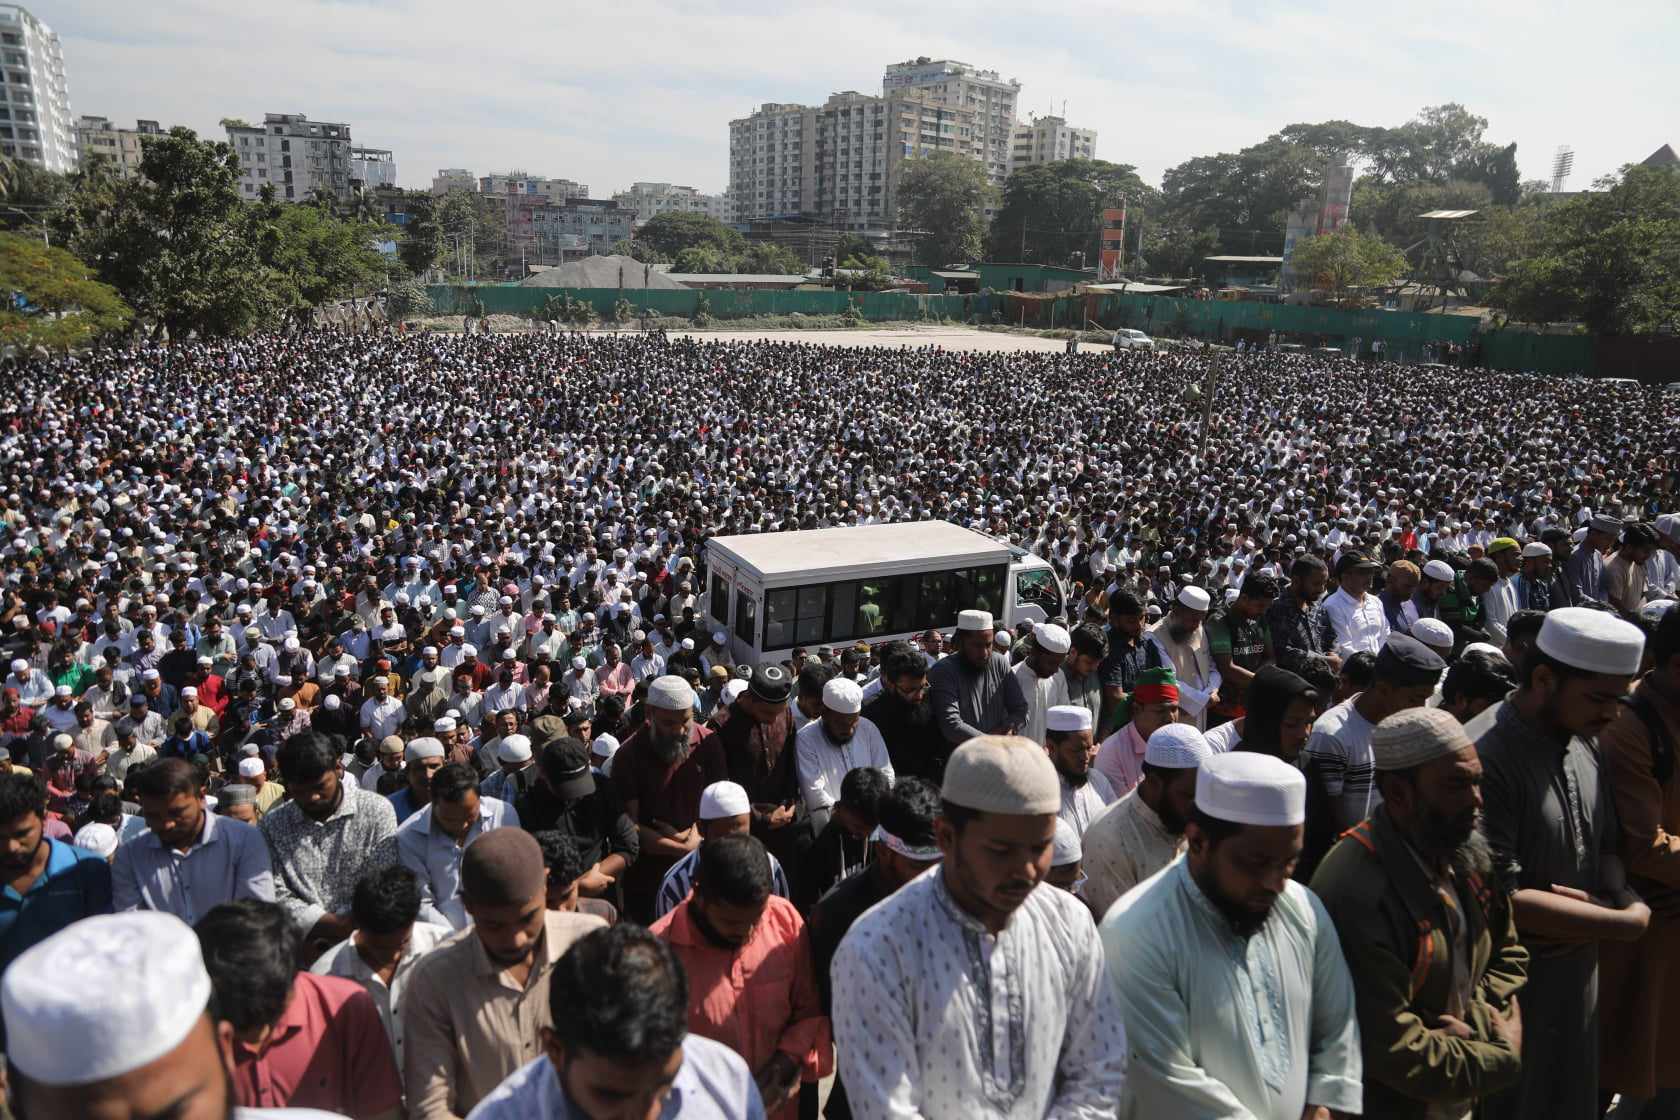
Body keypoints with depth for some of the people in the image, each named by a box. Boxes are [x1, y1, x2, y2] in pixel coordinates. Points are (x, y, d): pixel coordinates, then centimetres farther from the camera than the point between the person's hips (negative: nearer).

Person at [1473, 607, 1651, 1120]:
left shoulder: (1584, 743, 2)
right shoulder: (1485, 760, -27)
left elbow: (1607, 846, 11)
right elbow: (1503, 900, -26)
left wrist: (1626, 900, -11)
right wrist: (1624, 923, -16)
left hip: (1578, 976, 8)